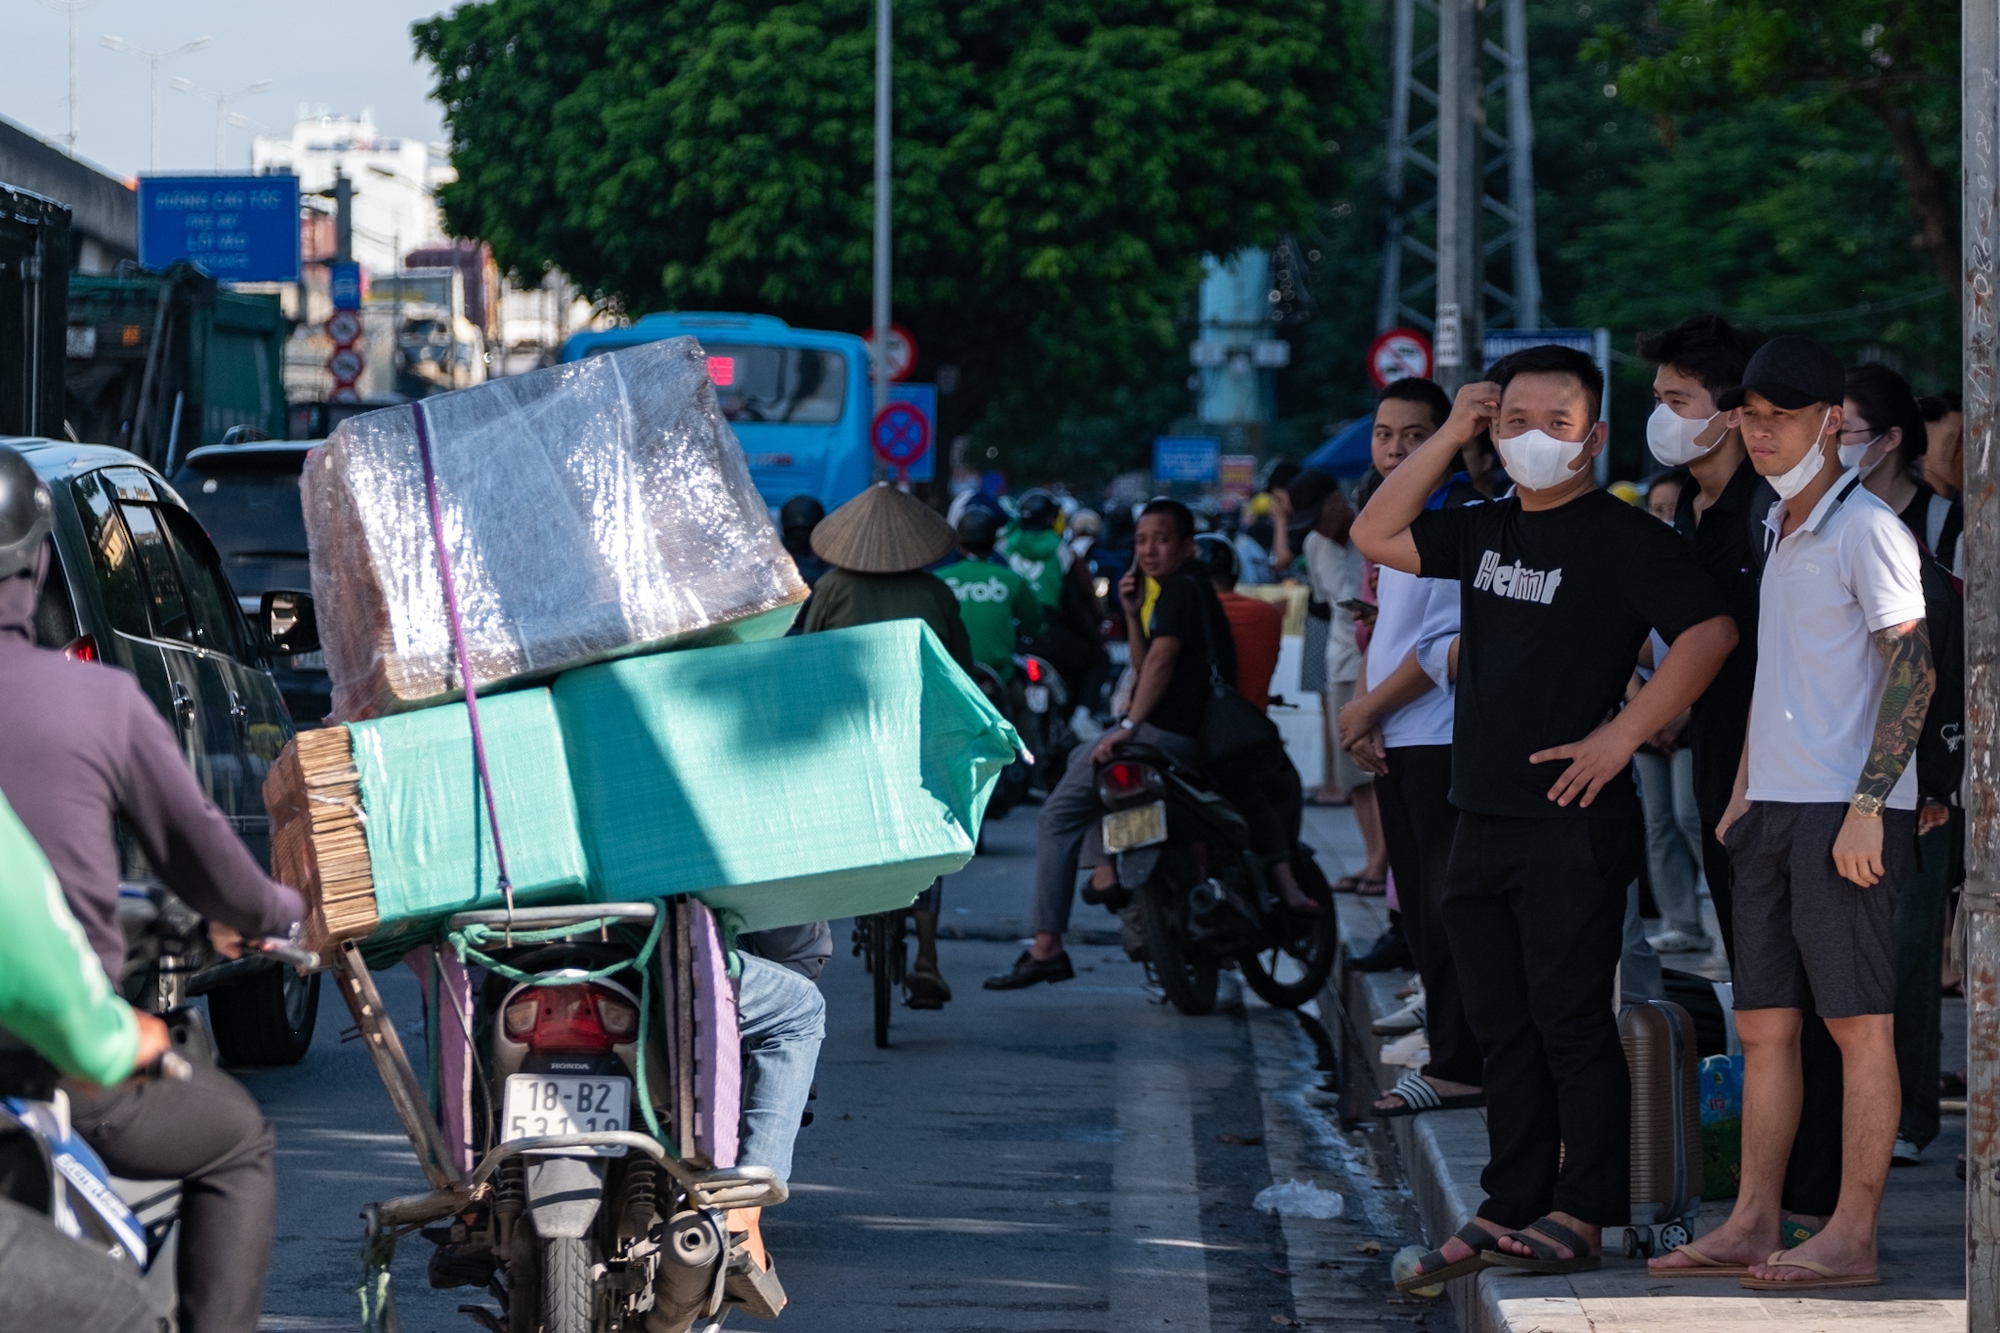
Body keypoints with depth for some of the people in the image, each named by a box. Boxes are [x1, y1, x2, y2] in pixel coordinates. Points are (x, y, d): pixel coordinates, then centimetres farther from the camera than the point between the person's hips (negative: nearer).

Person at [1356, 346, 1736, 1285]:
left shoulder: (1621, 537, -9)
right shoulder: (1487, 531, 14)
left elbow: (1709, 631, -17)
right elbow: (1376, 536, 10)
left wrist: (1621, 734, -18)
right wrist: (1449, 436, 4)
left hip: (1572, 821, -8)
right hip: (1482, 816, 8)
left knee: (1572, 1024, -3)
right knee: (1504, 1028, 12)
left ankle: (1579, 1217, 2)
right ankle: (1508, 1212, 18)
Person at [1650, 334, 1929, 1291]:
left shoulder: (1866, 529, -9)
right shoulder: (1780, 531, 18)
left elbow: (1913, 668, -15)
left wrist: (1868, 804, -19)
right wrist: (1742, 793, 21)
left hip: (1844, 813, -9)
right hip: (1773, 810, 9)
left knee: (1859, 1023, -6)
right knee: (1764, 1025, 9)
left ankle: (1852, 1237, -5)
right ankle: (1752, 1224, 13)